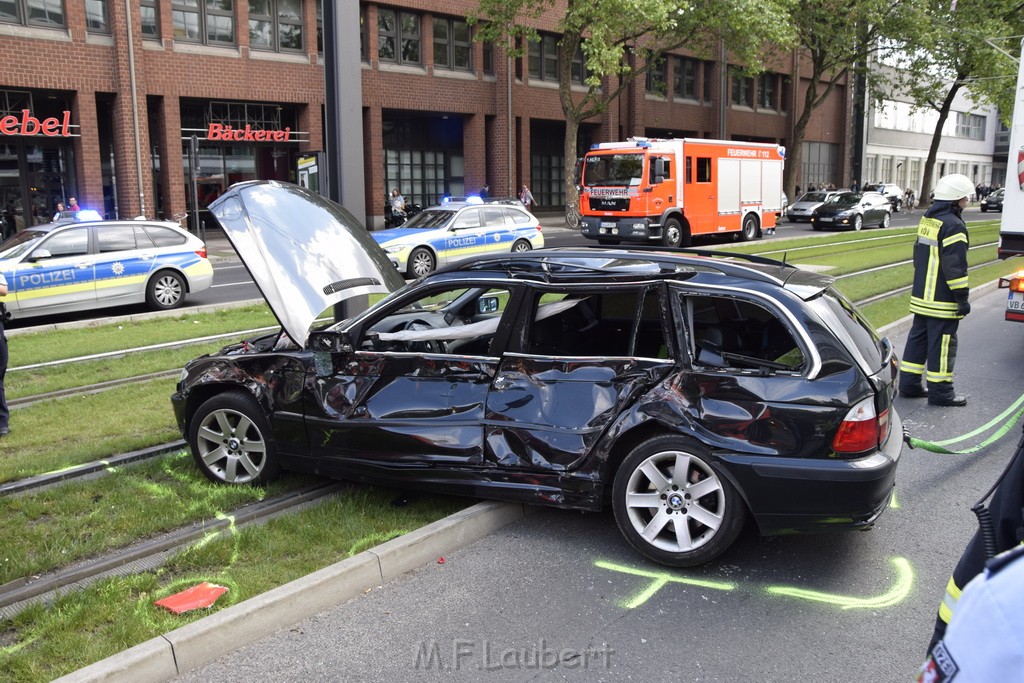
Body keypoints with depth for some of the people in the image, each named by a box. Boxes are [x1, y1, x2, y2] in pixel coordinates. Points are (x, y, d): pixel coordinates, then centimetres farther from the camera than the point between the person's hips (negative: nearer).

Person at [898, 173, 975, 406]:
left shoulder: (927, 219, 12)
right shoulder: (953, 225, -17)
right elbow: (955, 266, -20)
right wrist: (962, 297, -15)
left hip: (922, 296, 9)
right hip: (942, 300, -9)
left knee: (918, 338, 14)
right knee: (942, 343, -2)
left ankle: (909, 384, 18)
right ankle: (940, 391, 5)